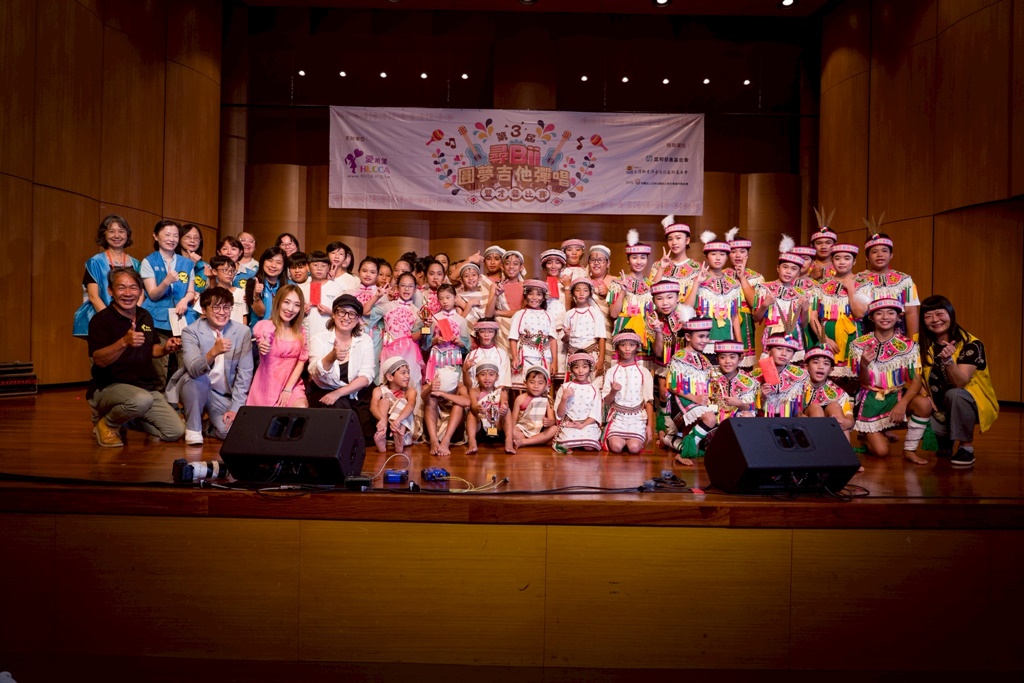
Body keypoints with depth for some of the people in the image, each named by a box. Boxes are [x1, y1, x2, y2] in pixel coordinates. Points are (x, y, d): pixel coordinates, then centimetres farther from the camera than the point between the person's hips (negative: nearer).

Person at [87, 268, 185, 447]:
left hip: (146, 387, 6)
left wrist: (165, 348, -2)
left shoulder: (145, 316, 8)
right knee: (141, 399, -39)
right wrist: (125, 342, -42)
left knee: (175, 432, -5)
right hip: (108, 387, -6)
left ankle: (129, 419, 18)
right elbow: (99, 360, -24)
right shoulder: (101, 320, -12)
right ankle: (107, 423, -7)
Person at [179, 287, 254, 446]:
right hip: (196, 389, -2)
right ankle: (193, 428, -13)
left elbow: (245, 373, -6)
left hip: (224, 396, 2)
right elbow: (194, 370, -29)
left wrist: (235, 407, -13)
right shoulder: (190, 332, -12)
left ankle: (209, 426, 15)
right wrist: (213, 352, -48)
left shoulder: (243, 332, -6)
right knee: (198, 378, -33)